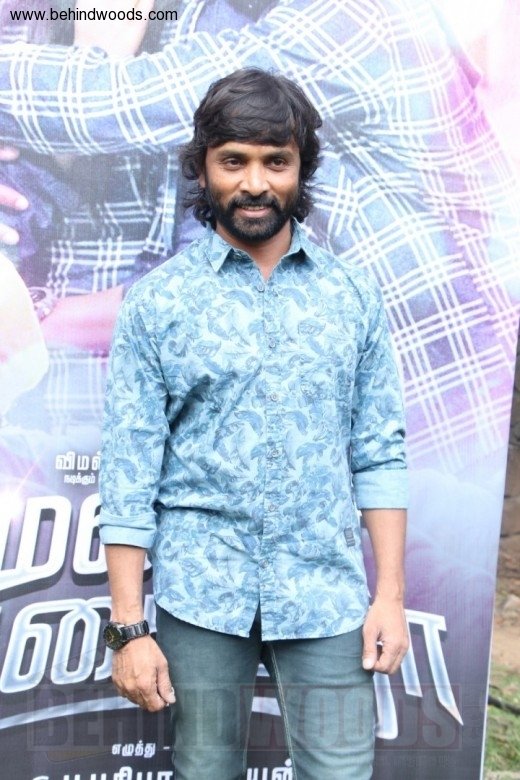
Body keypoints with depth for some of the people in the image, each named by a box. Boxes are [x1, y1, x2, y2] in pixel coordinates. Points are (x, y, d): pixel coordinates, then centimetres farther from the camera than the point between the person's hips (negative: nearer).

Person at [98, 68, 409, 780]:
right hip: (201, 596, -1)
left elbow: (379, 454, 4)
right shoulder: (157, 301, -4)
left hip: (328, 596, 1)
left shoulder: (355, 295, 2)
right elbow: (129, 476, -5)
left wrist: (391, 596, 0)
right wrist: (128, 628, -6)